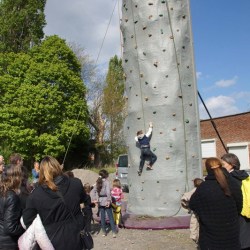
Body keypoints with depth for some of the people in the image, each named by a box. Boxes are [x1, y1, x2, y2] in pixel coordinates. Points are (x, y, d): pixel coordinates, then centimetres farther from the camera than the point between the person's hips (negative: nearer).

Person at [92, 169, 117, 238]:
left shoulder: (97, 182, 7)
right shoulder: (107, 182, -11)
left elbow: (94, 191, 2)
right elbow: (108, 192, -20)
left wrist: (95, 199, 1)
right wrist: (108, 200, -19)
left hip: (100, 202, 5)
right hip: (106, 202, -5)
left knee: (102, 217, 12)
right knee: (110, 217, 3)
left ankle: (104, 232, 18)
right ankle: (114, 232, 4)